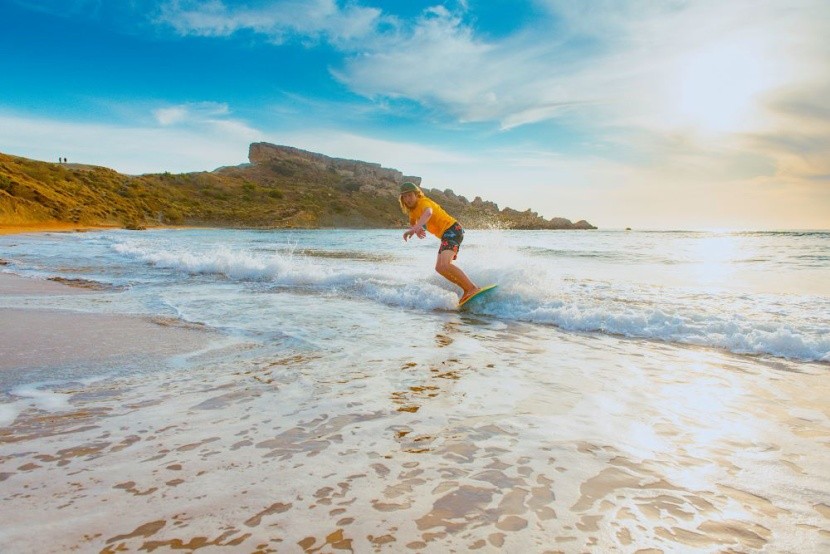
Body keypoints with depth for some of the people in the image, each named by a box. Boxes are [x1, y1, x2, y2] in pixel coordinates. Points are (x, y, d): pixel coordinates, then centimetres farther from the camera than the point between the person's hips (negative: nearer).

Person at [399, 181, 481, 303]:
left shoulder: (423, 202, -13)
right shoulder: (413, 210, 16)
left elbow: (428, 213, -36)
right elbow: (412, 224, 31)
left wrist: (415, 228, -53)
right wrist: (416, 230, 5)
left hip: (452, 230, -10)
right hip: (446, 235, 10)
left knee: (444, 264, -27)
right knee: (439, 268, 11)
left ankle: (473, 288, -29)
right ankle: (466, 290, 14)